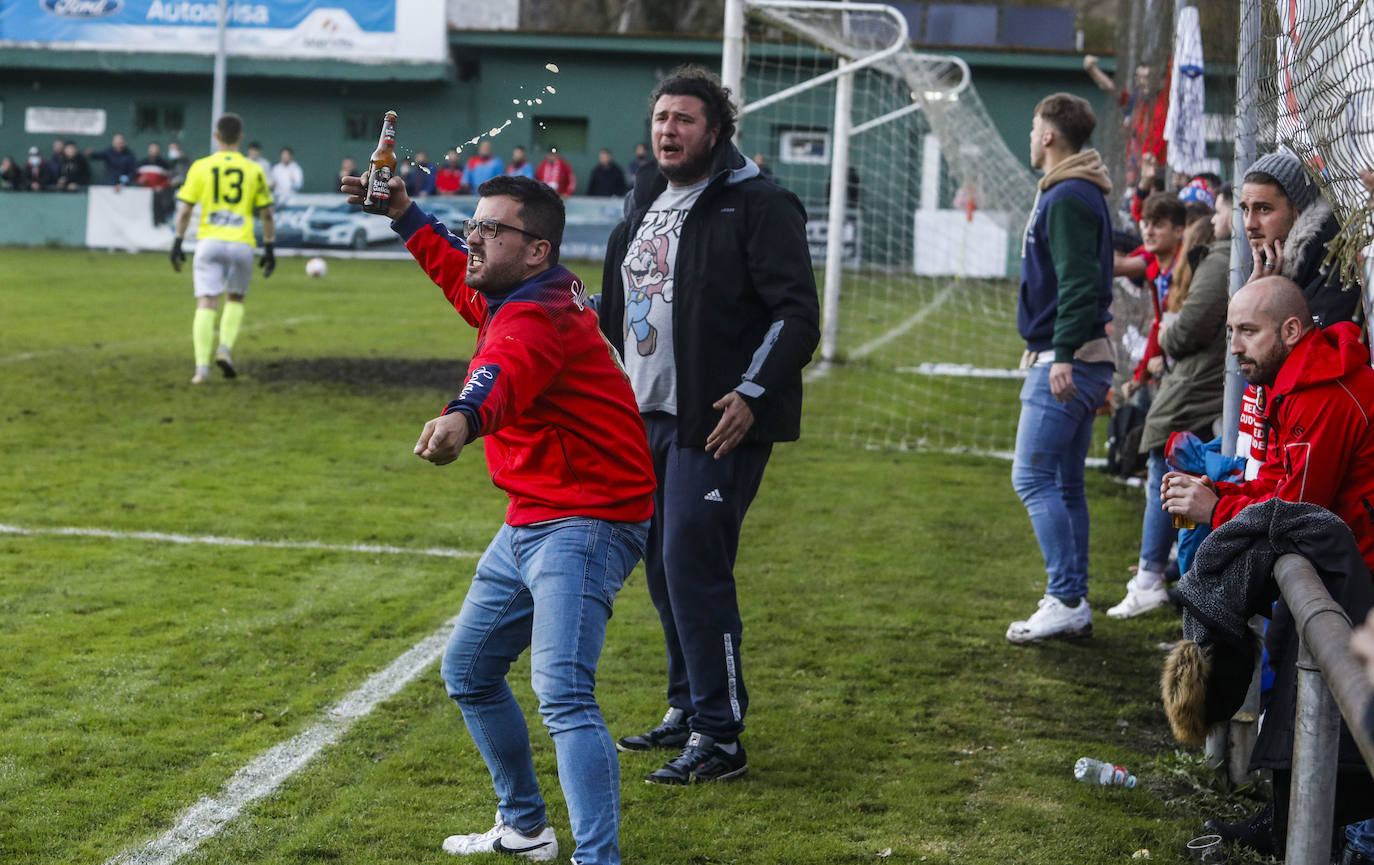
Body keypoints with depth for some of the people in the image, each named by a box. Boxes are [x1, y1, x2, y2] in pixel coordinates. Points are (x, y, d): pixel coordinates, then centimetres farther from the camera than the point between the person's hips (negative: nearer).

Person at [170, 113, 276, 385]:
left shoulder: (200, 167, 3)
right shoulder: (254, 171, 5)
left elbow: (184, 210, 1)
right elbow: (266, 214, 7)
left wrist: (178, 243, 8)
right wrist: (269, 248, 14)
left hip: (209, 242, -1)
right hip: (241, 244, 1)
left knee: (206, 303, -2)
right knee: (236, 299, 20)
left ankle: (202, 365, -14)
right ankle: (225, 348, 0)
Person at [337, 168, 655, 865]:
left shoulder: (538, 317, -22)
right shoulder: (508, 295, 9)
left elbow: (505, 374, -46)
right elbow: (456, 268, 34)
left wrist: (463, 418, -66)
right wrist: (404, 214, 27)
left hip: (584, 526, -11)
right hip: (529, 524, 11)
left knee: (563, 696, -26)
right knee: (468, 672, 23)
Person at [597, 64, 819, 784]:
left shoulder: (757, 206, -10)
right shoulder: (644, 206, 15)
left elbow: (798, 314, -14)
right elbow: (616, 310, 27)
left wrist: (752, 394, -22)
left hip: (718, 425, -8)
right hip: (646, 418, 8)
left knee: (693, 566, -11)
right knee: (664, 568, 14)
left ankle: (719, 739, -5)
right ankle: (688, 710, 27)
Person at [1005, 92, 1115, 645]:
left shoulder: (1067, 199, -14)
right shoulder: (1077, 194, 18)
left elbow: (1078, 282, -23)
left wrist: (1063, 356, -27)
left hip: (1065, 364, -11)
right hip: (1086, 363, 11)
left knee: (1033, 478, -11)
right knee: (1065, 485, 12)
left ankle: (1067, 601, -12)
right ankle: (1072, 604, 15)